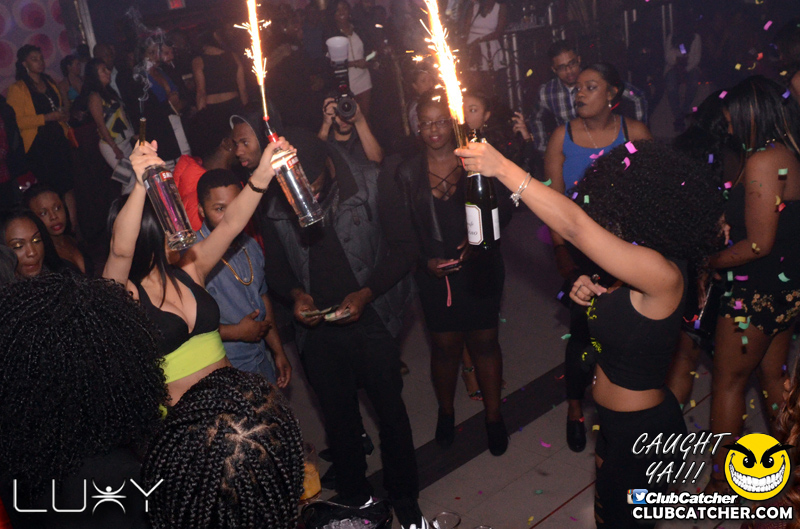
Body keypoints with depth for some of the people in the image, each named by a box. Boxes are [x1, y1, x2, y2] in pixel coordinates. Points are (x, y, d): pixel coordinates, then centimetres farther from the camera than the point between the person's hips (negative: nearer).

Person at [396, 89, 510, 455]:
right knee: (445, 345, 10)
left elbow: (500, 212, 0)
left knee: (484, 341, 9)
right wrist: (426, 261, -10)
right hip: (435, 274, 1)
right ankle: (446, 412, 34)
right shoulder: (408, 173, 0)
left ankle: (493, 416, 26)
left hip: (479, 269, 0)